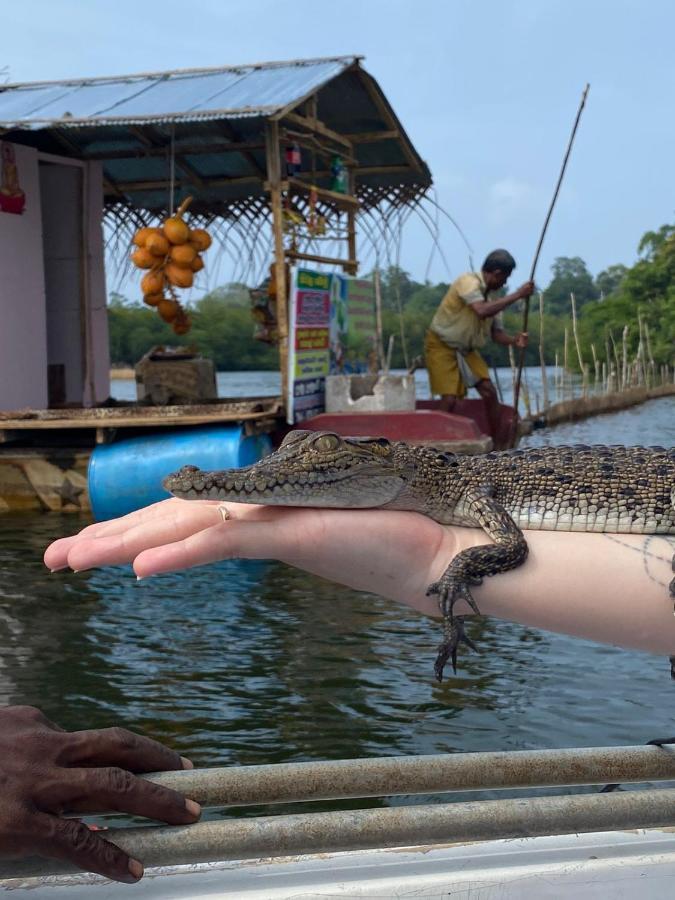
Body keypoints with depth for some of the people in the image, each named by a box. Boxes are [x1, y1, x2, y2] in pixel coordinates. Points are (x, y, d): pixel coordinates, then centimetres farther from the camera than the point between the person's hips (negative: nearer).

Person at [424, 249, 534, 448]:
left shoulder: (493, 295, 1)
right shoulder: (468, 281, -22)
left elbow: (496, 332, 4)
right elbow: (482, 311, -38)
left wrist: (514, 340, -17)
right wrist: (517, 295, -36)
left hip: (466, 348, 7)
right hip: (441, 345, -7)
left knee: (489, 391, -1)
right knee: (450, 399, -15)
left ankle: (498, 443, 9)